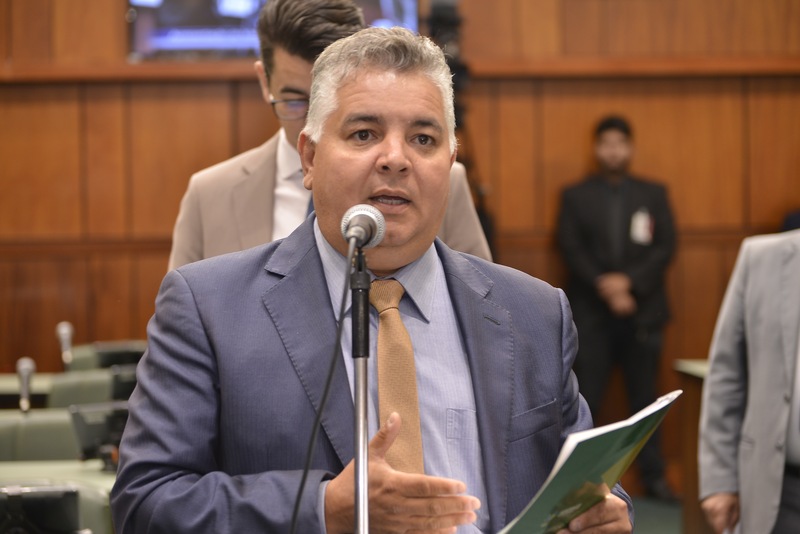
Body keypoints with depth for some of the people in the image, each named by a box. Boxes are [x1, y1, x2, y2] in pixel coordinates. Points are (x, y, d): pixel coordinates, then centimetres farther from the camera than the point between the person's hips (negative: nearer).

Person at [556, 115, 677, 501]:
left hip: (642, 311, 1)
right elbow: (571, 250, -2)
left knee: (645, 397, 5)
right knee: (585, 398, -2)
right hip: (591, 313, -1)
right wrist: (603, 286, -16)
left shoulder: (654, 194, 9)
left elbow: (665, 247, 0)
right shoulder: (575, 196, 7)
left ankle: (653, 476, 12)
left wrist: (629, 281, -14)